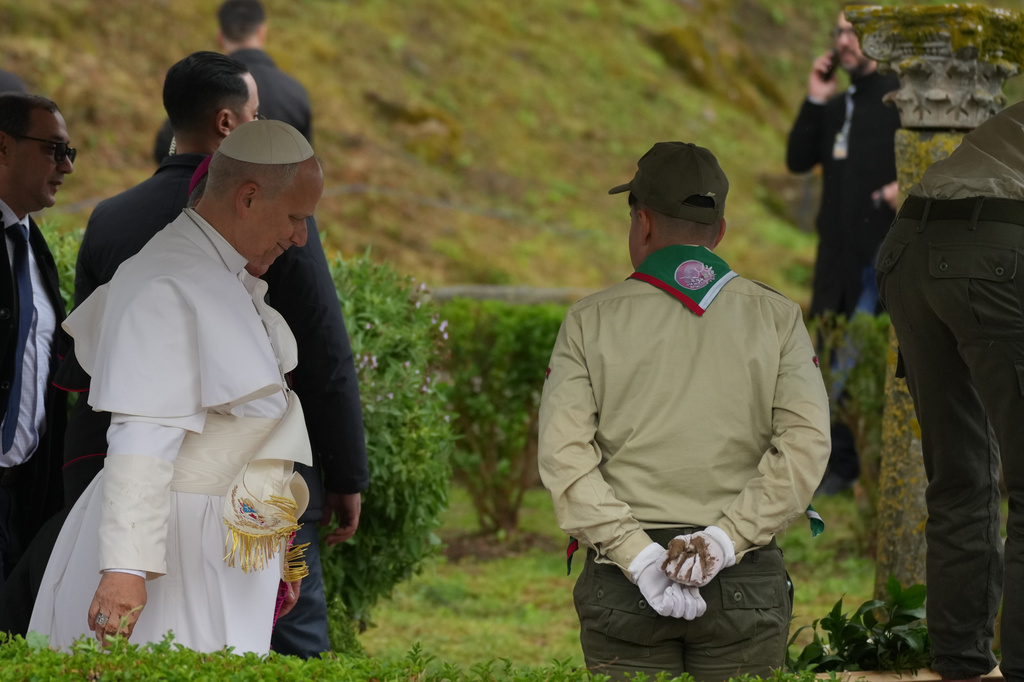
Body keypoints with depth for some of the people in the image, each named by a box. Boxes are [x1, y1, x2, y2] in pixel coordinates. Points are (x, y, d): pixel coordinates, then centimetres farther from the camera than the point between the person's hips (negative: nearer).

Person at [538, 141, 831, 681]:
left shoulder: (589, 321, 8)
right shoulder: (777, 317, 9)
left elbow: (562, 455, -3)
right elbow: (806, 443, -4)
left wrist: (637, 556, -8)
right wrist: (724, 539, -7)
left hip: (621, 582, 0)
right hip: (744, 579, 0)